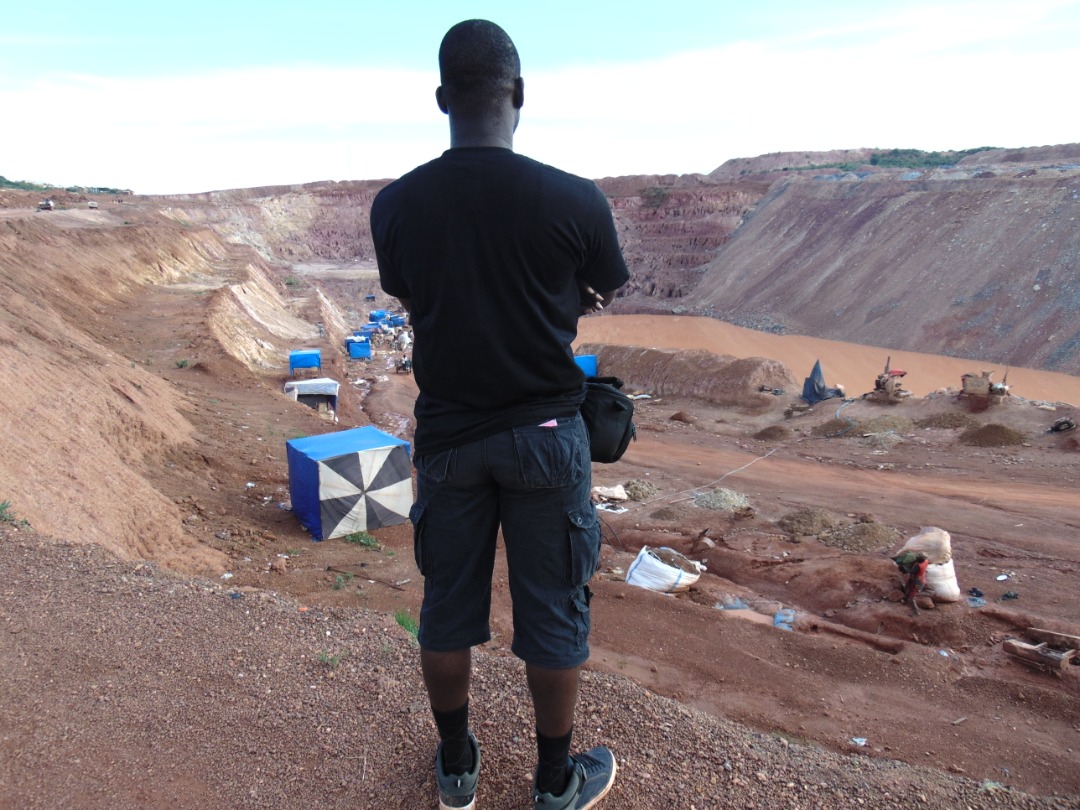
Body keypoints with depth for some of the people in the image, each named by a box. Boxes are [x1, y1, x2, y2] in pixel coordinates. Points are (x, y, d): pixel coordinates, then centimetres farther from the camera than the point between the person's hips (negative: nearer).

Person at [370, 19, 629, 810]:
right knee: (553, 610, 13)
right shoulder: (575, 199, -14)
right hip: (545, 433, -2)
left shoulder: (395, 204, -6)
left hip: (447, 436, 3)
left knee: (448, 603, 17)